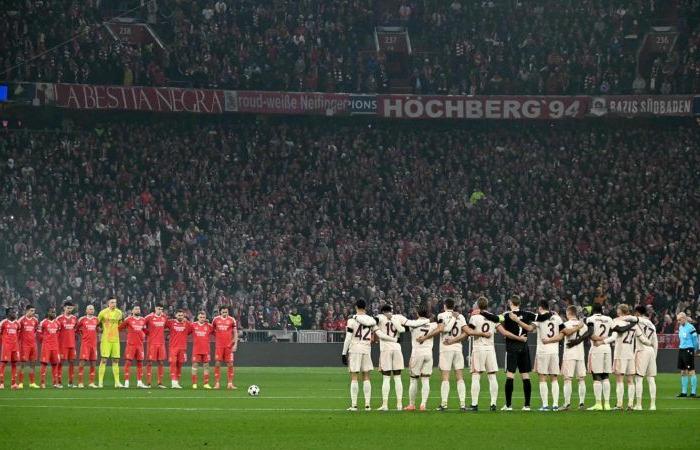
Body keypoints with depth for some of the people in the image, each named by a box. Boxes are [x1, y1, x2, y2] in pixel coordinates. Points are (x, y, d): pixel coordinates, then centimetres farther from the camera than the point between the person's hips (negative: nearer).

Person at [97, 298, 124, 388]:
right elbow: (97, 323, 7)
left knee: (116, 360, 6)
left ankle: (117, 382, 9)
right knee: (104, 360, -7)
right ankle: (100, 382, -4)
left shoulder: (119, 312, 9)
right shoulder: (103, 312, -5)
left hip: (115, 339, 4)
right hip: (106, 339, -4)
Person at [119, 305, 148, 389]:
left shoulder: (143, 320, 12)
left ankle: (139, 382, 10)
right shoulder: (128, 319, -2)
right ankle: (126, 382, -7)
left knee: (140, 363, 5)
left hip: (140, 344, 5)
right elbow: (119, 327, 1)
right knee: (128, 362, -7)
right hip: (131, 344, -5)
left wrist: (143, 335, 13)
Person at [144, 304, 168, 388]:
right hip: (152, 343, -4)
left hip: (161, 343, 4)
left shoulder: (164, 317, 9)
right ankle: (148, 383, -2)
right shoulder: (149, 317, -5)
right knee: (150, 362, -4)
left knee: (161, 362, 3)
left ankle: (160, 382, 8)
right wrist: (148, 332, 3)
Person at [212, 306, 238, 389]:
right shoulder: (216, 319, 6)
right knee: (217, 363, -3)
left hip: (229, 345, -1)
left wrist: (235, 344, -3)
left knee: (230, 364, -1)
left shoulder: (232, 320, 2)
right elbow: (212, 331, 17)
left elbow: (235, 333, 4)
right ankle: (217, 383, 1)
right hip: (218, 345, 1)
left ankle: (230, 383, 4)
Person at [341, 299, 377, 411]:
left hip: (354, 349, -4)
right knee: (366, 378, 9)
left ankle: (354, 405, -5)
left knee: (354, 378, -1)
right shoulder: (371, 320, 7)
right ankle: (367, 404, 5)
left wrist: (344, 353, -4)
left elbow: (348, 338, -8)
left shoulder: (352, 320, -6)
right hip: (366, 349, 4)